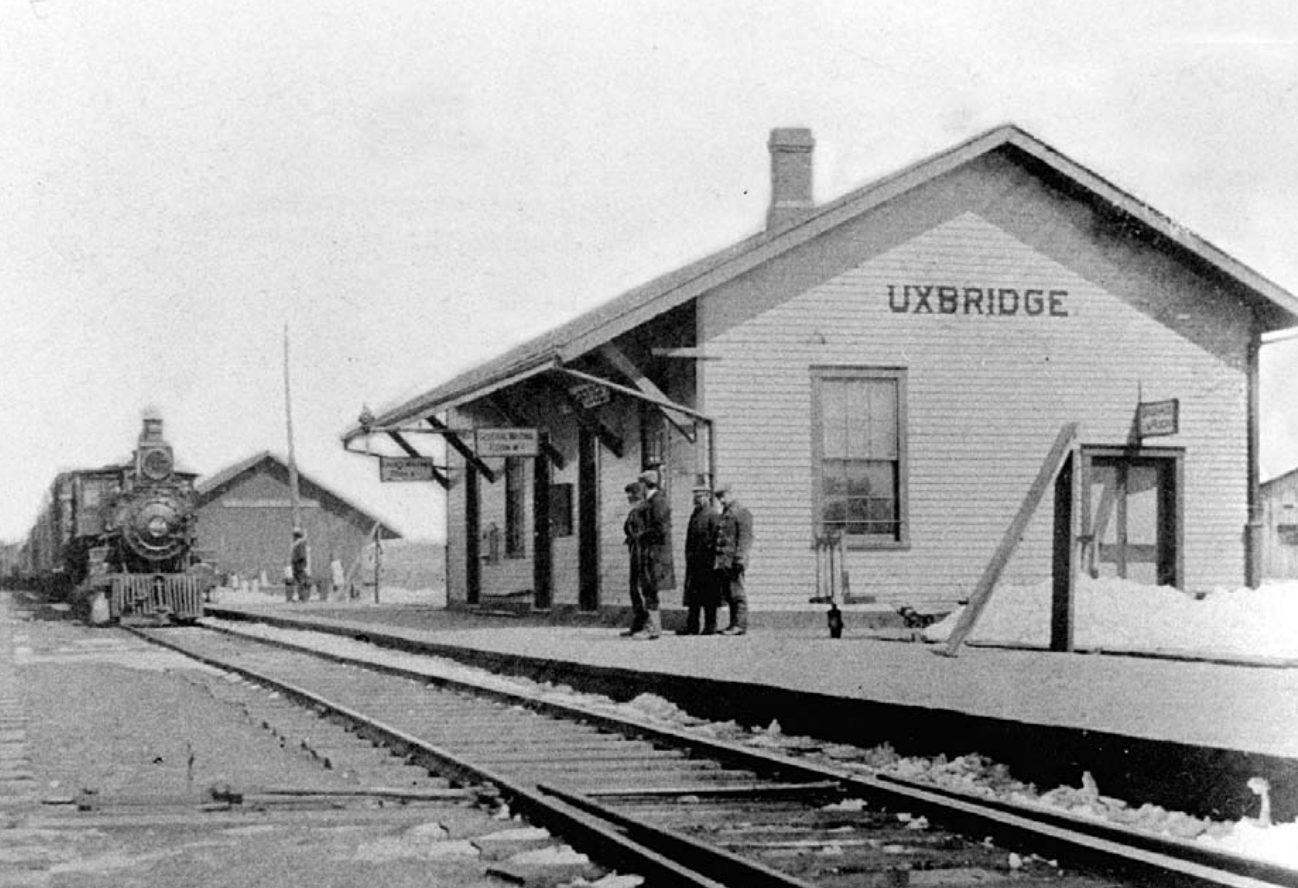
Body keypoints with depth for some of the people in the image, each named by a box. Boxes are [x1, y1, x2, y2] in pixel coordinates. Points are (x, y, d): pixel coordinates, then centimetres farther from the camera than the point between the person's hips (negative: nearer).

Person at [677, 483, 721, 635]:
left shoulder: (712, 515, -8)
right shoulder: (695, 515, 18)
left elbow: (715, 539, -13)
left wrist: (710, 559, -17)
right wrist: (689, 557, 14)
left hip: (707, 561, -8)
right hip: (694, 562, 8)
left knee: (708, 594, -3)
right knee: (692, 594, 7)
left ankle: (710, 626, 1)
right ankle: (691, 626, 9)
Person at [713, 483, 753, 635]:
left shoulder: (742, 513, -6)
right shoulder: (724, 515, 21)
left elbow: (745, 538, -14)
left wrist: (740, 558, -21)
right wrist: (717, 560, 20)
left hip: (734, 562, -9)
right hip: (722, 562, 9)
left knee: (737, 594, -8)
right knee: (727, 594, 10)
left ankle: (740, 625, -6)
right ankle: (734, 623, 14)